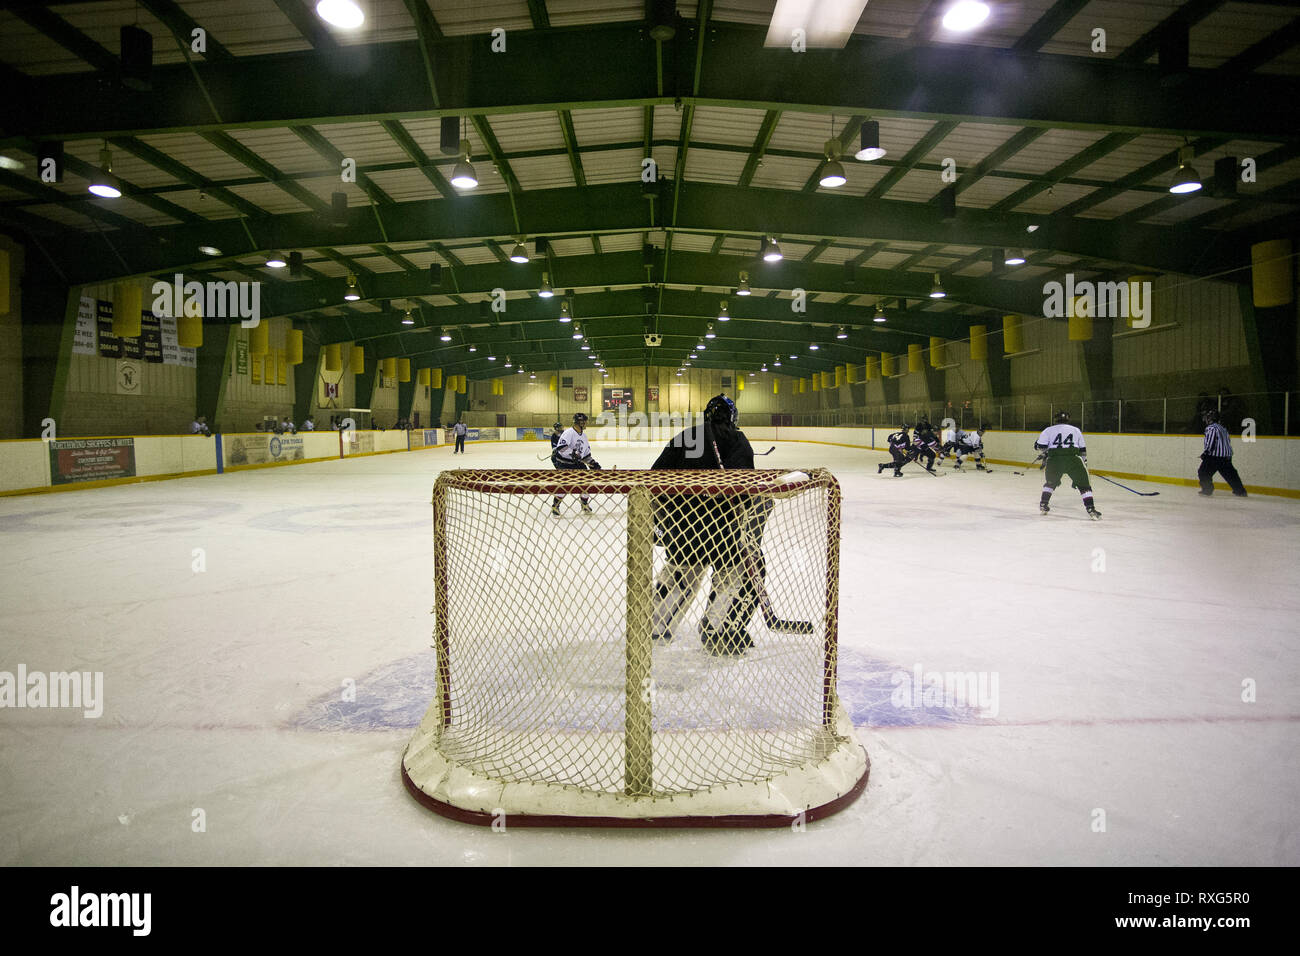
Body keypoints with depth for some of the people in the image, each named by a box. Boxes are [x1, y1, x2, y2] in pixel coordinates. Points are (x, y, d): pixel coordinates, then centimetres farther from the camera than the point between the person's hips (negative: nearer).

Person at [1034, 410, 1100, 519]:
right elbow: (1083, 450, 22)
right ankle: (1090, 509, -2)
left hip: (1054, 459, 0)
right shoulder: (1076, 430, 22)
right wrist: (1084, 462, 32)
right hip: (1073, 459, 0)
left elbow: (1041, 447, 6)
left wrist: (1045, 451, 28)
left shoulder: (1049, 430, 15)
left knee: (1050, 482, 25)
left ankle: (1043, 505, 25)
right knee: (1084, 485, 8)